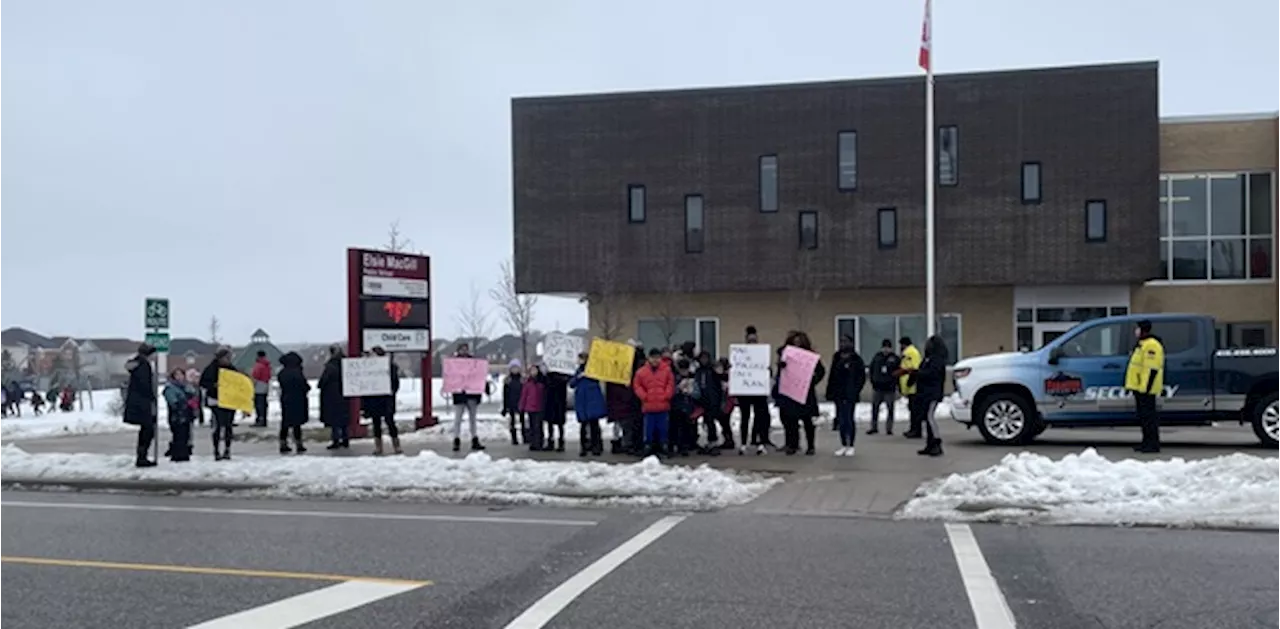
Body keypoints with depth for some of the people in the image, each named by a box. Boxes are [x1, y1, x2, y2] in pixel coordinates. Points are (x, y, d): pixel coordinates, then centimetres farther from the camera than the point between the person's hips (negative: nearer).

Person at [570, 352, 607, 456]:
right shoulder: (578, 371, 18)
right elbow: (571, 383, 8)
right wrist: (578, 377, -7)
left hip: (593, 401, -4)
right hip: (581, 402, 4)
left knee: (594, 423, -4)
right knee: (583, 425, 3)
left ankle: (597, 446, 1)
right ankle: (584, 447, 9)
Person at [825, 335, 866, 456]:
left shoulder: (856, 359, -4)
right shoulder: (836, 358, 11)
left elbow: (861, 377, -7)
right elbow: (832, 376, 11)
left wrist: (856, 391, -15)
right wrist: (830, 391, 5)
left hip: (850, 395, -5)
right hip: (838, 394, 5)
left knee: (850, 419, 0)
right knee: (841, 420, 8)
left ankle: (851, 446, 9)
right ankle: (844, 445, 16)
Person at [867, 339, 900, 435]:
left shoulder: (895, 358, -1)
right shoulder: (877, 356, 5)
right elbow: (872, 369, 11)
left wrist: (896, 383, -5)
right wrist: (873, 381, 4)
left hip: (889, 388, -2)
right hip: (877, 387, 2)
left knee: (890, 409, 1)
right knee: (874, 408, 6)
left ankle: (889, 428, 9)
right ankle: (874, 427, 16)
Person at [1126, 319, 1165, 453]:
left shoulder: (1151, 345, -16)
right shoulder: (1142, 344, 19)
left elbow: (1152, 369, -22)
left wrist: (1145, 387, -24)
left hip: (1146, 388, -11)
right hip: (1140, 387, 11)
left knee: (1148, 415, -9)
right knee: (1143, 415, 13)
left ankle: (1153, 444, -7)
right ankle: (1147, 442, 19)